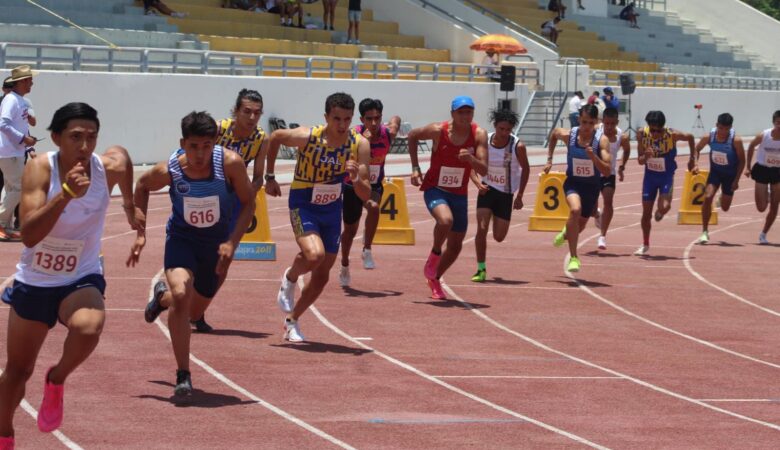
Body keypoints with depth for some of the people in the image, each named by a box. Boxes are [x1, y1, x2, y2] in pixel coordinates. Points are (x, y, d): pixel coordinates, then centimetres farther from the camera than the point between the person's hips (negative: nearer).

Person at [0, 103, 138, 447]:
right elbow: (29, 235, -33)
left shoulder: (111, 167, -15)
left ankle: (57, 381, -5)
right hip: (33, 283, 0)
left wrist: (131, 206, 24)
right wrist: (66, 193, -42)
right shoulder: (39, 169, -21)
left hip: (81, 281, 0)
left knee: (88, 327, -36)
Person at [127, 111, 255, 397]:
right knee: (180, 295, -28)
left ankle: (162, 296, 53)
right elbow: (142, 187, 2)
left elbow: (248, 203, -11)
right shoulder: (168, 170, -21)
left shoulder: (230, 163, -25)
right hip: (181, 238, -2)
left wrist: (232, 242, -23)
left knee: (194, 311, 16)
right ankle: (183, 376, -18)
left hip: (217, 244, 2)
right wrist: (140, 233, -2)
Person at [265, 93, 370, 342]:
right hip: (303, 206, -4)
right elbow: (275, 137, -2)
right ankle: (290, 278, 5)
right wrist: (270, 177, 2)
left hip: (332, 209, 4)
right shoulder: (307, 137, -24)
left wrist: (356, 178, -36)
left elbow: (366, 195, -15)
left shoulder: (360, 145, -17)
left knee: (321, 276, 10)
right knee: (314, 255, -29)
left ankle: (292, 322, 31)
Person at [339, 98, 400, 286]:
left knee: (374, 207, -35)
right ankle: (344, 267, 40)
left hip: (374, 186, 1)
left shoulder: (388, 133, -15)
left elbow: (397, 119, 8)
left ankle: (367, 251, -20)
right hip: (353, 185, -1)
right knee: (350, 229, 14)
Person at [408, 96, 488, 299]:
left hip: (459, 194, 4)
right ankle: (434, 255, -7)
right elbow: (413, 135, 3)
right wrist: (415, 168, -2)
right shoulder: (438, 130, -16)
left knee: (456, 245, 10)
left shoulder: (479, 135, -12)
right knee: (446, 220, -35)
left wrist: (471, 159, -38)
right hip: (435, 189, -4)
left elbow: (483, 170, -17)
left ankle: (434, 279, 33)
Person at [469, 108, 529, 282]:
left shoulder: (517, 146, -15)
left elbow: (525, 169, -1)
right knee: (482, 229, -15)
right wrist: (478, 183, -19)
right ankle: (481, 269, -4)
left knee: (499, 237, 4)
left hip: (506, 193, 0)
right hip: (487, 189, 0)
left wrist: (519, 196, -2)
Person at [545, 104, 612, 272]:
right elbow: (554, 134, 12)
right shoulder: (568, 135, -14)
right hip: (573, 183, -1)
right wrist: (549, 160, 9)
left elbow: (607, 172, -22)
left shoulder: (602, 140, -18)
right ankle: (573, 257, -25)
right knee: (575, 210, -32)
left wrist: (593, 156, -38)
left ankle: (566, 233, 57)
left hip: (592, 186, 1)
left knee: (581, 224, 17)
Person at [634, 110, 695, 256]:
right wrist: (646, 156, -34)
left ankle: (659, 212, 16)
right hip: (650, 175, 2)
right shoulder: (642, 134, -17)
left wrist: (692, 159, 5)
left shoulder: (672, 135, -24)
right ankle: (645, 245, 25)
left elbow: (690, 137, -3)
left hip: (666, 175, -2)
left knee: (664, 207, -24)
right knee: (646, 212, 7)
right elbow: (640, 160, -11)